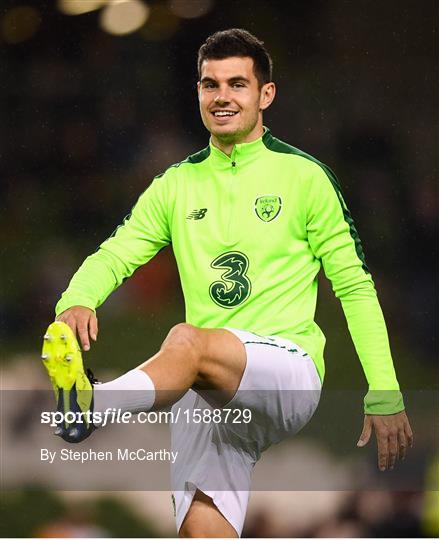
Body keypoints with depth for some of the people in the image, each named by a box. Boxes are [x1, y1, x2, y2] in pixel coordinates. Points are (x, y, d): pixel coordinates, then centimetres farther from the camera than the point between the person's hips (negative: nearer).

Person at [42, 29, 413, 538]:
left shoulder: (305, 176, 6)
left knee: (187, 342, -36)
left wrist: (384, 395, 1)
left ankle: (89, 406, -64)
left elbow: (355, 287, 7)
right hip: (209, 394, 5)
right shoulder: (176, 185, 17)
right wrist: (77, 301, -16)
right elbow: (115, 255, 9)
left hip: (291, 373, -5)